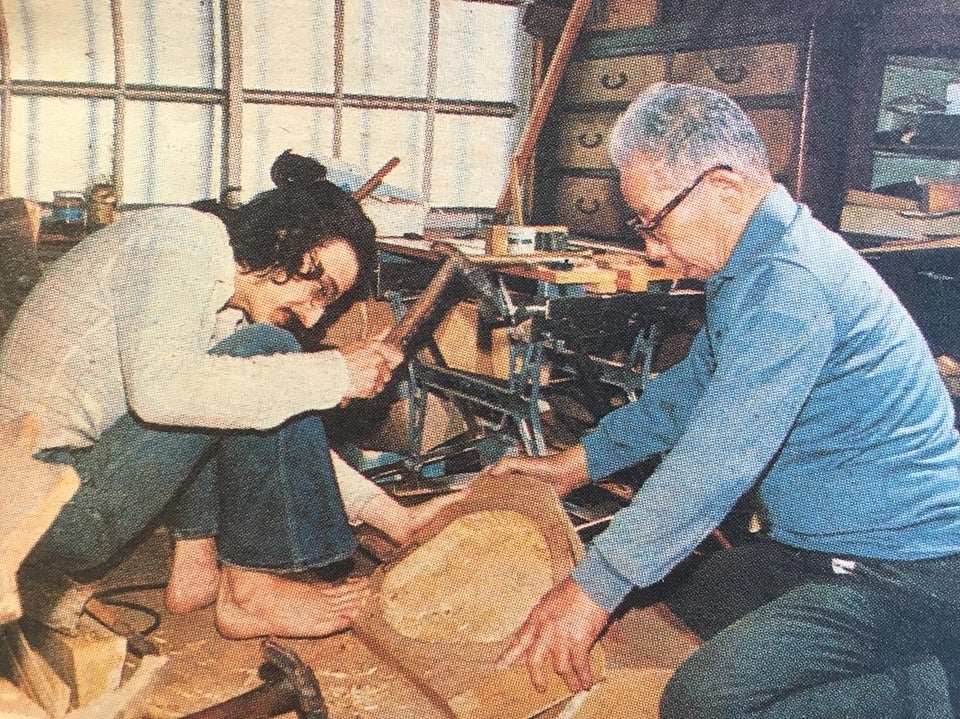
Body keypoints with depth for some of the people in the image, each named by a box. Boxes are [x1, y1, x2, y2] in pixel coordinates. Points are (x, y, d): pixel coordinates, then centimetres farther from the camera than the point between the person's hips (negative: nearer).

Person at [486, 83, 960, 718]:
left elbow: (718, 461, -28)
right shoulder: (754, 263, 10)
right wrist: (580, 462, 18)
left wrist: (595, 588, -22)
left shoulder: (791, 283, -25)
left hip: (903, 568, -11)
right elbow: (694, 387, 21)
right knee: (691, 600, 26)